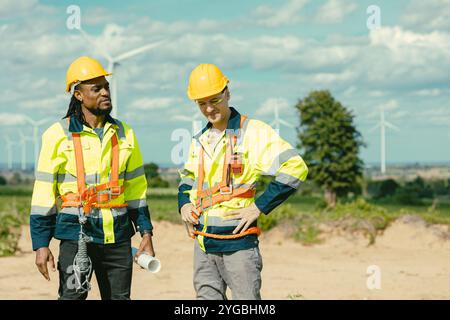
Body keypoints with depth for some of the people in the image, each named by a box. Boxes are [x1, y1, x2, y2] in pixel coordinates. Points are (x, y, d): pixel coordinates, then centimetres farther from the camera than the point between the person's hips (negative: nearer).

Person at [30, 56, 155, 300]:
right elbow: (43, 191, -2)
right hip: (76, 233, -4)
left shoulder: (124, 133, 11)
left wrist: (146, 233, 11)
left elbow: (136, 187, 16)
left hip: (118, 235, 4)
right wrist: (41, 245, -6)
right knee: (72, 296, -12)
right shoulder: (59, 135, -3)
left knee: (119, 297, 7)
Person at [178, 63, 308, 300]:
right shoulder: (200, 140, 14)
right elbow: (187, 179, 30)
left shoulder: (253, 132, -7)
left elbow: (295, 168, -13)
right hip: (203, 244, 7)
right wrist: (184, 203, 8)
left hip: (238, 241, -6)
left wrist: (259, 207, -14)